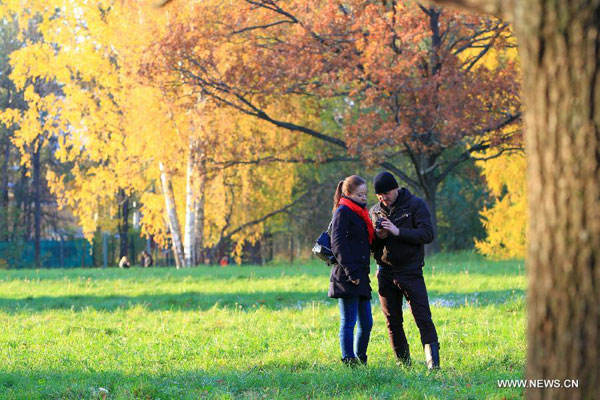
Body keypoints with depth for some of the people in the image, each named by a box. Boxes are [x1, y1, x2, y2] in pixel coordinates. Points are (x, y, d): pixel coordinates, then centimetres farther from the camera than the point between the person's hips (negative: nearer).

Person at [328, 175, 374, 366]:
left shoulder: (360, 214, 21)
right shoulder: (343, 212, -7)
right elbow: (337, 244, -15)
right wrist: (351, 271, -19)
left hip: (360, 277, 9)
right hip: (347, 278, -9)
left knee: (366, 323, 9)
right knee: (348, 322, -7)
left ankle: (360, 361, 18)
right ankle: (349, 362, -5)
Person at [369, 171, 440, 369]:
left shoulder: (415, 205, -3)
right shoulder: (374, 211, 9)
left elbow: (427, 234, -13)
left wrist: (398, 231, -21)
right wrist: (377, 236, -10)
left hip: (410, 271, -5)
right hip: (385, 272, 5)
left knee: (423, 318, -10)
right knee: (393, 321, 8)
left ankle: (433, 362, -13)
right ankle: (403, 362, 16)